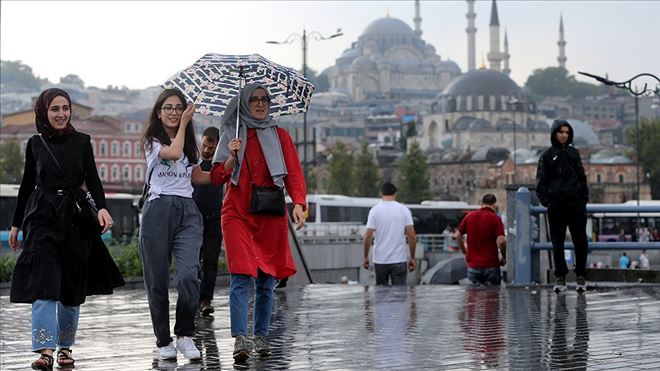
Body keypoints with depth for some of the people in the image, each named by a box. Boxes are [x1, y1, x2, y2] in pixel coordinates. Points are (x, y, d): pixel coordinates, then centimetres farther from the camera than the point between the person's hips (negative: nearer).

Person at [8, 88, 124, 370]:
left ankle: (65, 347, 20)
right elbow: (27, 185, 15)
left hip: (74, 217, 1)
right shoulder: (35, 144, 7)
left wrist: (102, 207, -20)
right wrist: (15, 224, 17)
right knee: (45, 284, -15)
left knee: (72, 287, 7)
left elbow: (93, 180, -1)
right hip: (41, 217, -1)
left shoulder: (81, 142, 4)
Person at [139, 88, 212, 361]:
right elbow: (173, 153, -13)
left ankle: (185, 335, -2)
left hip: (187, 211, 3)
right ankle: (163, 341, 11)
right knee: (157, 280, -2)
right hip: (158, 210, -3)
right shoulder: (152, 141, 6)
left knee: (188, 275, -17)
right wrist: (183, 124, 1)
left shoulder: (191, 144, 20)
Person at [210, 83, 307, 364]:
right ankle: (240, 339, -22)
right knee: (241, 277, -15)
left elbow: (294, 172, 1)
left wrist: (298, 203, -15)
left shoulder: (279, 136, 10)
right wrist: (232, 157, -12)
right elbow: (216, 178, 6)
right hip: (237, 214, -2)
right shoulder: (231, 135, 10)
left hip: (271, 216, 2)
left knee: (266, 280, 5)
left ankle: (261, 336, 16)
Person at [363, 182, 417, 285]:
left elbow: (368, 236, -6)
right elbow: (412, 236, -5)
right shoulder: (404, 210, -1)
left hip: (380, 260, 1)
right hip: (399, 260, 0)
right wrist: (412, 257, 3)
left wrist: (366, 257, 4)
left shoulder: (374, 210, -3)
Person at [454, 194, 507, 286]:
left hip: (473, 264, 3)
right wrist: (504, 258, 0)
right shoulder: (495, 218, -7)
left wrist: (465, 252, 22)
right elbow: (501, 241, -16)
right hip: (491, 265, -3)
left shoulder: (470, 216, 6)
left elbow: (458, 235, 11)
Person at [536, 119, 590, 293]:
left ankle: (581, 276, 6)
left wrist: (584, 198, 2)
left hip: (576, 205, 1)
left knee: (580, 241, -2)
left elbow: (582, 177, 13)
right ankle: (560, 278, 6)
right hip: (556, 206, -1)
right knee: (557, 243, 1)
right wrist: (545, 201, -7)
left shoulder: (573, 153, 12)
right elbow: (541, 182, 4)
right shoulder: (547, 156, 6)